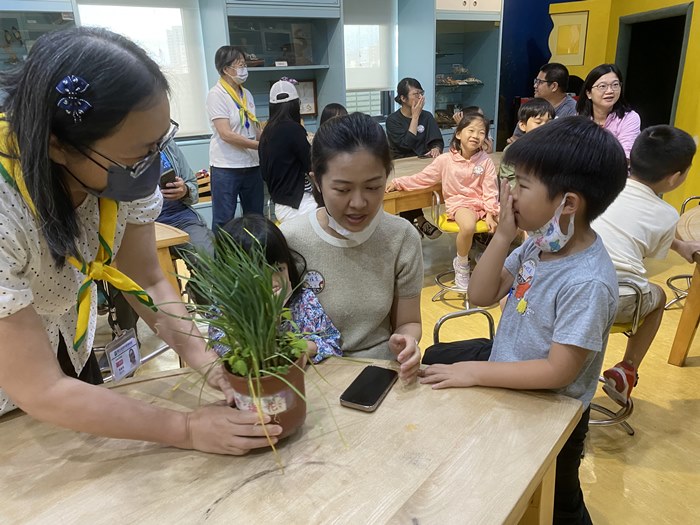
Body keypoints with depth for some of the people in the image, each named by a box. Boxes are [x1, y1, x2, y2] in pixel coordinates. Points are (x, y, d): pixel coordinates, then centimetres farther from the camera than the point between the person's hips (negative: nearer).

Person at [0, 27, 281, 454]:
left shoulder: (126, 166, -23)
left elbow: (148, 279, -11)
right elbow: (38, 391, -32)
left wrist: (208, 362, -24)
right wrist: (187, 430, -31)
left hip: (68, 353, 4)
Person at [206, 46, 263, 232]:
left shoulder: (247, 94, 11)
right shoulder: (216, 95, -9)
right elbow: (226, 134, -18)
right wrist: (260, 146, -17)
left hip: (252, 165, 7)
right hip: (226, 168, -6)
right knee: (223, 222, 0)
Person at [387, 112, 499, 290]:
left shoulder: (486, 161, -1)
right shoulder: (445, 160, -4)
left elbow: (490, 190, -1)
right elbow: (423, 178, -1)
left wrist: (490, 213, -12)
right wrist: (398, 183, -8)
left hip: (482, 202, 3)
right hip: (459, 202, -3)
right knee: (468, 227, -36)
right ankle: (461, 265, -6)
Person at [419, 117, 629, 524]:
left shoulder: (588, 283, -33)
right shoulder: (540, 242, -10)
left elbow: (558, 372, -30)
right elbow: (481, 296, -7)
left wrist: (475, 372, -27)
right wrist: (503, 235, -19)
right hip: (507, 362, 7)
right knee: (431, 363, 20)